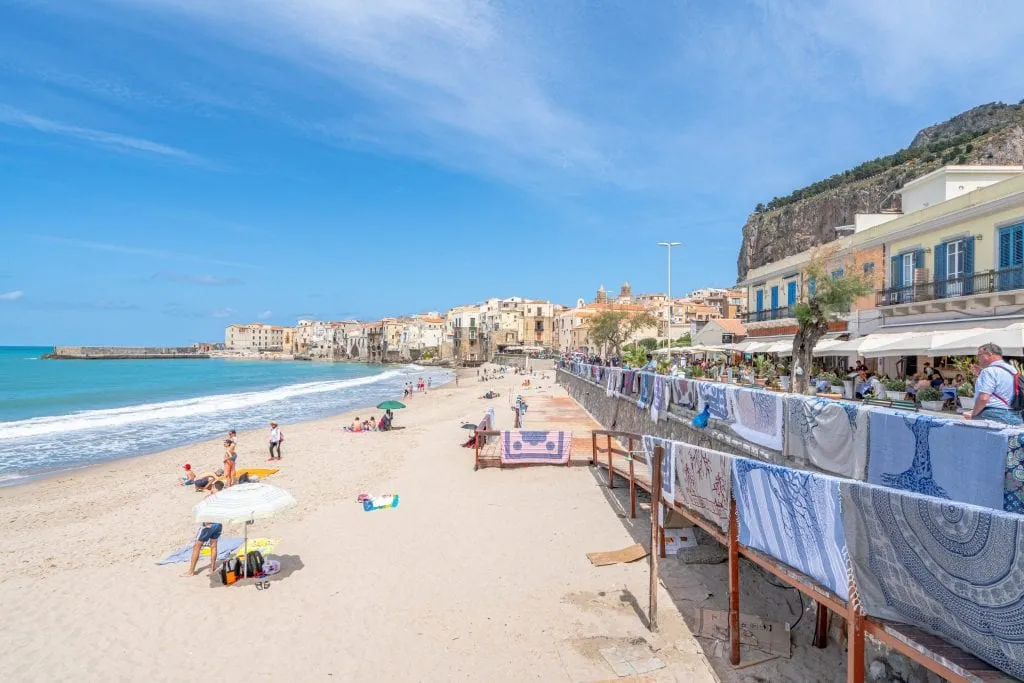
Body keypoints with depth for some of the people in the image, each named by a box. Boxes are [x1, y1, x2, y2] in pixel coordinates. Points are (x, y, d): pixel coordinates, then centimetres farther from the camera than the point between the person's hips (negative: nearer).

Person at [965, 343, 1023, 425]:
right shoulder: (1011, 369, 18)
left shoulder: (990, 371, -12)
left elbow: (983, 398, -22)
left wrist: (973, 415, -10)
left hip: (994, 416, -10)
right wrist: (981, 374, 24)